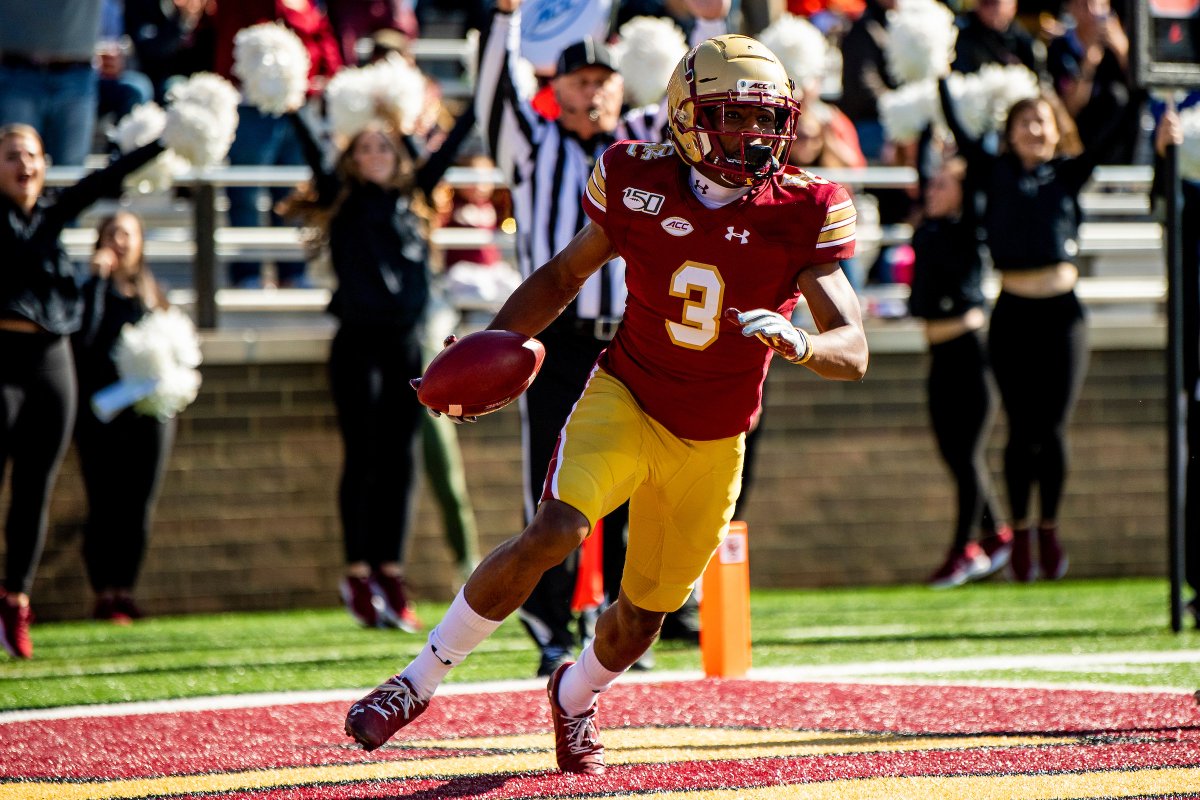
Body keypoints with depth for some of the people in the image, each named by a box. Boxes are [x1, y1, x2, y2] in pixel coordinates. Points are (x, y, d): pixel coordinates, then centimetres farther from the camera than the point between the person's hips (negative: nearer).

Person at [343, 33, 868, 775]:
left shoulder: (802, 213, -13)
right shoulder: (639, 184, -11)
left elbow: (854, 351, -17)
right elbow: (563, 277, 5)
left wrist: (797, 342, -40)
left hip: (711, 445, 2)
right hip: (625, 400, -2)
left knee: (643, 614, 10)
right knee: (555, 532, -27)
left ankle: (576, 695, 45)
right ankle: (420, 681, -14)